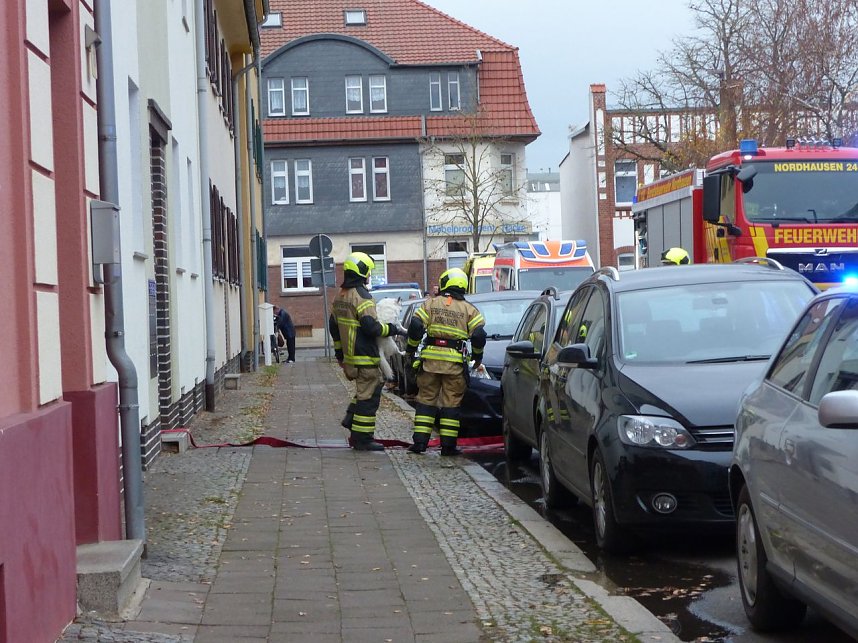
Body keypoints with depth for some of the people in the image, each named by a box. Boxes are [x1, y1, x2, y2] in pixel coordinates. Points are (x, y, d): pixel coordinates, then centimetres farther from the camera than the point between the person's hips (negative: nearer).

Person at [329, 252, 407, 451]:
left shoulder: (340, 296, 12)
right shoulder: (361, 296, -17)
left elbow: (333, 326, 20)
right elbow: (371, 327, -24)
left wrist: (339, 352, 27)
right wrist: (392, 329, -9)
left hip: (349, 355, 9)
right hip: (364, 356, -9)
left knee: (375, 383, 23)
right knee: (368, 395, -3)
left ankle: (352, 418, 16)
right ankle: (362, 439, -1)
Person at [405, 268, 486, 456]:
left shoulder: (430, 304, 4)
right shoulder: (469, 309, 3)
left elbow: (415, 326, -4)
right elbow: (479, 335, -4)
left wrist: (411, 348, 9)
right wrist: (477, 356, 12)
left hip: (430, 359, 1)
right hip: (455, 362, -1)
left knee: (426, 399, 9)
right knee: (451, 403, 6)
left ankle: (419, 442, 5)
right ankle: (448, 445, 4)